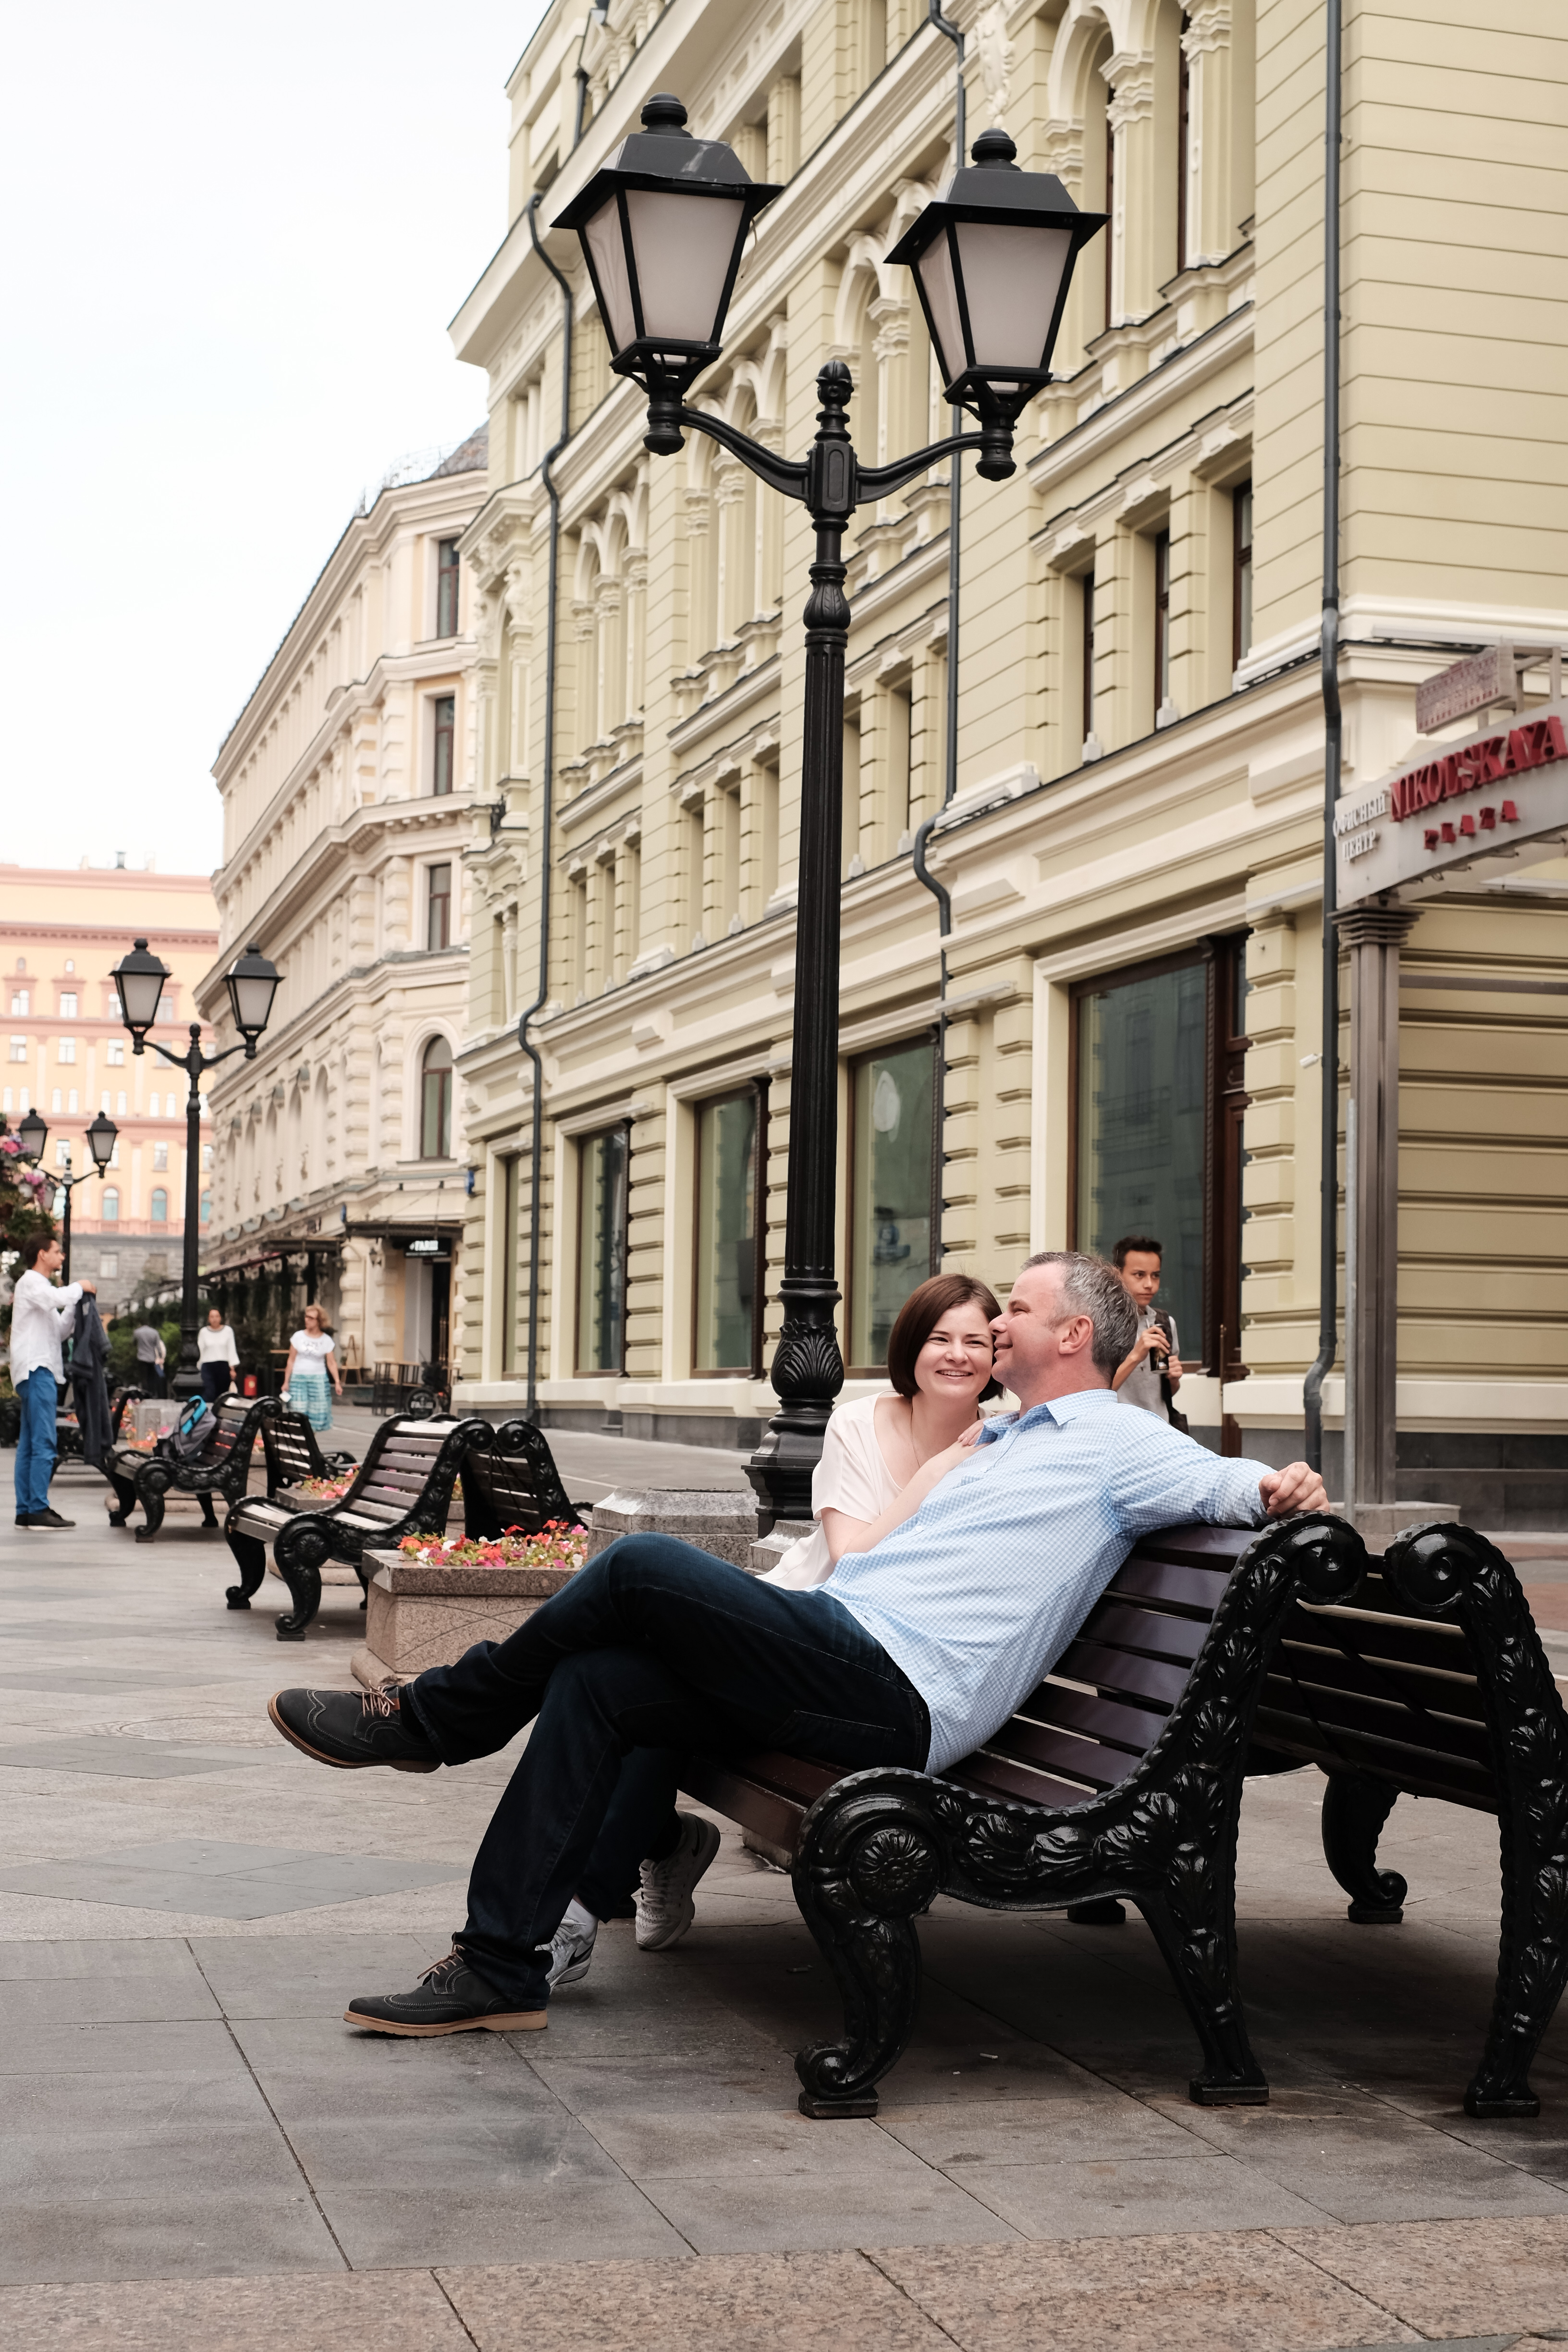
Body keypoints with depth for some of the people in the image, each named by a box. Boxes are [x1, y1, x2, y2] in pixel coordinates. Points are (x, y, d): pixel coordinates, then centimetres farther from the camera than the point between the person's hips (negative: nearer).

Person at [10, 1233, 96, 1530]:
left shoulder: (41, 1286, 26)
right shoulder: (30, 1282, -4)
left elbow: (59, 1332, 22)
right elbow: (56, 1298, -26)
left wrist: (75, 1305, 10)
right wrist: (79, 1288, -9)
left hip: (41, 1371, 10)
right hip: (37, 1370, -10)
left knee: (29, 1445, 8)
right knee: (44, 1443, -14)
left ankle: (25, 1511, 8)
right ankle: (38, 1510, -17)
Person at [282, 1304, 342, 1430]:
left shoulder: (326, 1340, 0)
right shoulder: (299, 1336, 1)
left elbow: (331, 1363, 2)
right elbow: (291, 1360, 5)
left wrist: (337, 1382, -8)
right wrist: (286, 1382, 3)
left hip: (318, 1379, 0)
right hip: (298, 1378, 0)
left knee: (316, 1414, -1)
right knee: (299, 1414, -4)